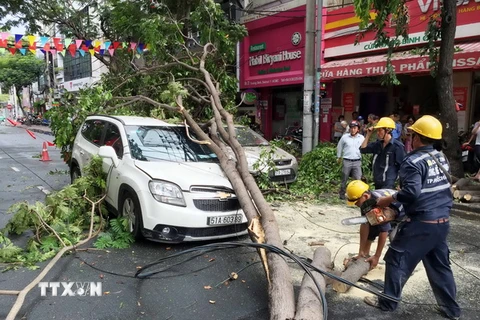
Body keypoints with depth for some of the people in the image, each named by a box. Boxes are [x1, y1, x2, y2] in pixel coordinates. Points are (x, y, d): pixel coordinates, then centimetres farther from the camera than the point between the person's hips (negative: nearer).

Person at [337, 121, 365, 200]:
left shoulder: (361, 138, 4)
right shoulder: (345, 137, 2)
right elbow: (339, 147, 14)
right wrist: (339, 157, 18)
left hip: (357, 161, 0)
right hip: (347, 161, 0)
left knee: (358, 179, -3)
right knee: (344, 179, 8)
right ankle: (342, 194, 20)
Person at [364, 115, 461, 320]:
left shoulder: (413, 161, -16)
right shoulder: (441, 158, 8)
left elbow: (411, 193, -26)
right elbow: (439, 187, 14)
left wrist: (387, 200, -12)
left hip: (421, 223, -7)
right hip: (442, 221, 8)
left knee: (397, 260, 7)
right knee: (440, 265, 19)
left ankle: (388, 302, 17)